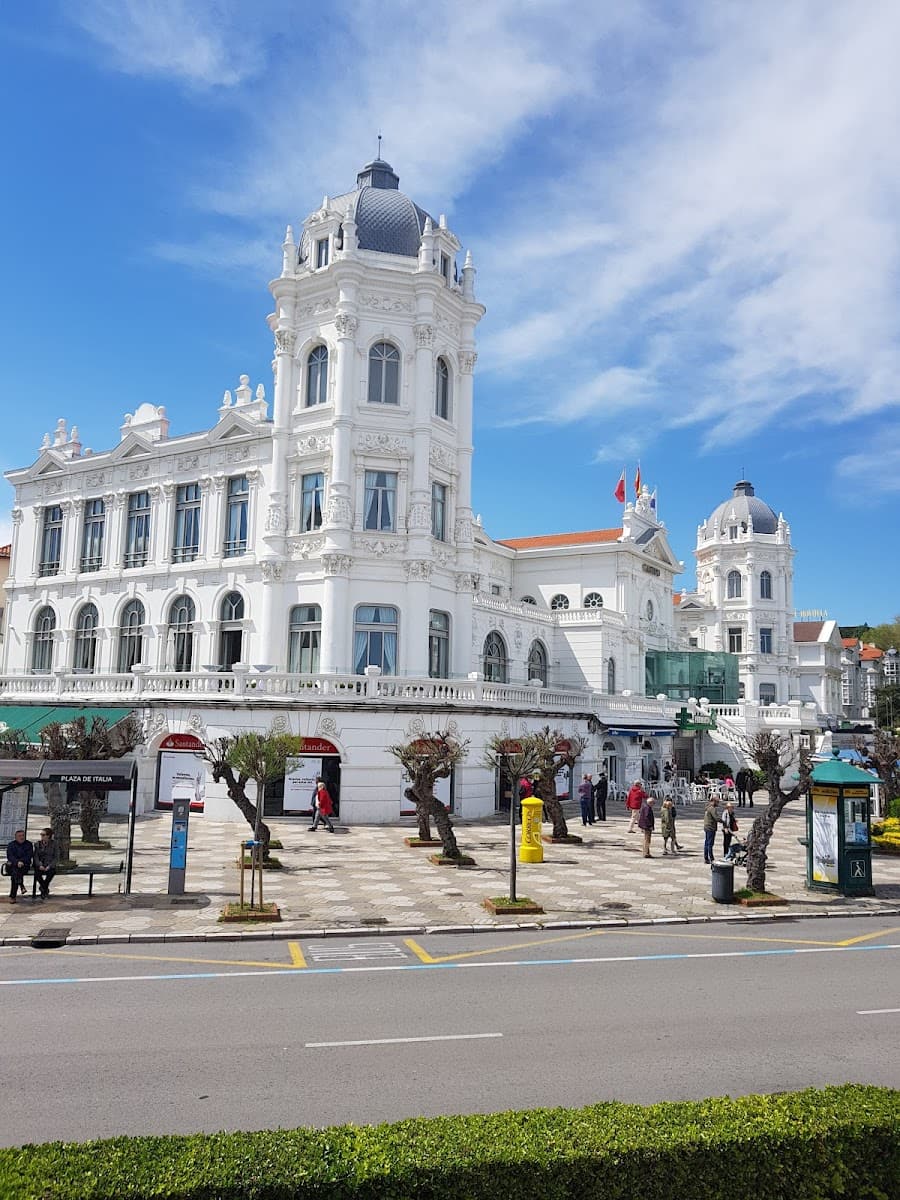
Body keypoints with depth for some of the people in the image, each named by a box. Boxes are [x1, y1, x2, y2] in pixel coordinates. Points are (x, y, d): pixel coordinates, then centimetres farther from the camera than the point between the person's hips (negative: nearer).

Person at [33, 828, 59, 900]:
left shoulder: (54, 844, 1)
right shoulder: (38, 844, 10)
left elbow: (56, 857, -1)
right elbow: (36, 856, 4)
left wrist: (49, 866, -15)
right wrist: (39, 865, -14)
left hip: (50, 866, -2)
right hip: (41, 865, 2)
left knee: (51, 872, -35)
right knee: (37, 873, -31)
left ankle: (43, 888, -12)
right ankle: (46, 890, -10)